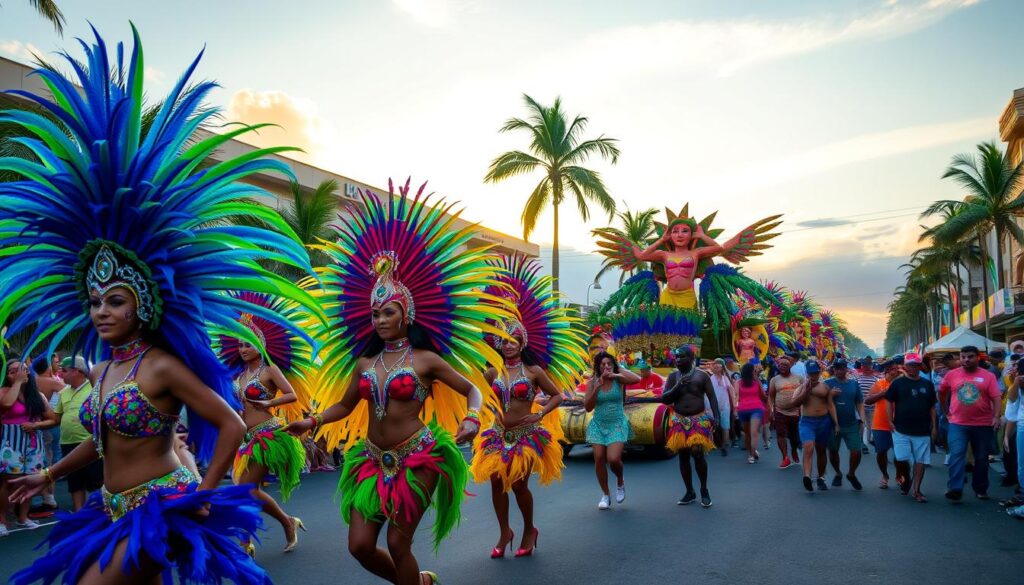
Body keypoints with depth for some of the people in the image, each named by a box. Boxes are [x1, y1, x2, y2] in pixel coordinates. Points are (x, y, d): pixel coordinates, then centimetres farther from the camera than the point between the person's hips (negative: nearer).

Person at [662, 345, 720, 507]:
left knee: (698, 453, -13)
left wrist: (716, 416, -14)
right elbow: (664, 399, 1)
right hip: (679, 421, 3)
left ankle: (704, 490, 6)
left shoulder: (701, 375, -1)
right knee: (683, 456, 6)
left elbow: (712, 397, -1)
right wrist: (678, 386, -13)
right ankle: (690, 492, 18)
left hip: (699, 420, -3)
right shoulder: (673, 376, 5)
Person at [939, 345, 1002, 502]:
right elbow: (941, 393, 17)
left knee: (981, 458, 11)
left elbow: (996, 398, -8)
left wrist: (996, 416, -20)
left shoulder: (988, 376, -1)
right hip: (958, 424, 0)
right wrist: (946, 411, 17)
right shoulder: (952, 375, 3)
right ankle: (955, 489, -17)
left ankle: (981, 489, 26)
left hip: (983, 424, 0)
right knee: (956, 455, -12)